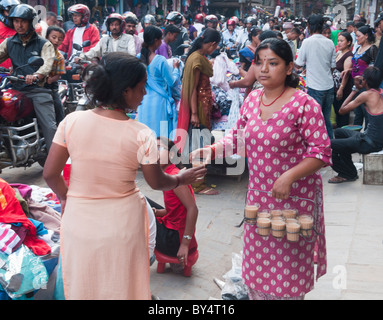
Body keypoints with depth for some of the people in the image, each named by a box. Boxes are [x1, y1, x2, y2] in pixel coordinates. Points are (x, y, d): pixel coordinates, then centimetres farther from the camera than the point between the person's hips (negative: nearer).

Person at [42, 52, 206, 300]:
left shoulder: (72, 121, -12)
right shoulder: (140, 135, -17)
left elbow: (50, 173, -7)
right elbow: (157, 182, -3)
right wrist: (181, 179, 18)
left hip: (79, 217, 2)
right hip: (123, 222, -2)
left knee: (83, 285, 22)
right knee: (121, 285, 21)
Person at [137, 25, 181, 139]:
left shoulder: (138, 58, 1)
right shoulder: (160, 60, -17)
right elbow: (172, 82, -9)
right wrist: (176, 68, 9)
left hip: (144, 102, 6)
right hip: (159, 102, -6)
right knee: (161, 135, 3)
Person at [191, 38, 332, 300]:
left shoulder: (304, 104, -15)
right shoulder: (252, 100, 3)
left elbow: (322, 152, -16)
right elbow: (238, 138, 11)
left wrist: (289, 176, -27)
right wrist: (211, 150, -5)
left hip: (294, 199, -5)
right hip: (258, 196, 5)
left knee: (287, 275, 8)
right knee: (256, 268, 17)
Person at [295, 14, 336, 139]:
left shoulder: (307, 42, -11)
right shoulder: (330, 43, 3)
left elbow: (299, 64, -4)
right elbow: (333, 66, 10)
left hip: (315, 87, -5)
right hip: (329, 86, 5)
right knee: (326, 118, 16)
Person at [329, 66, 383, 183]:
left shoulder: (367, 94, -19)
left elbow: (342, 110, -9)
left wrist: (355, 90, -2)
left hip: (371, 143, -9)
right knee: (338, 132, 25)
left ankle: (350, 174, 15)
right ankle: (347, 172, 28)